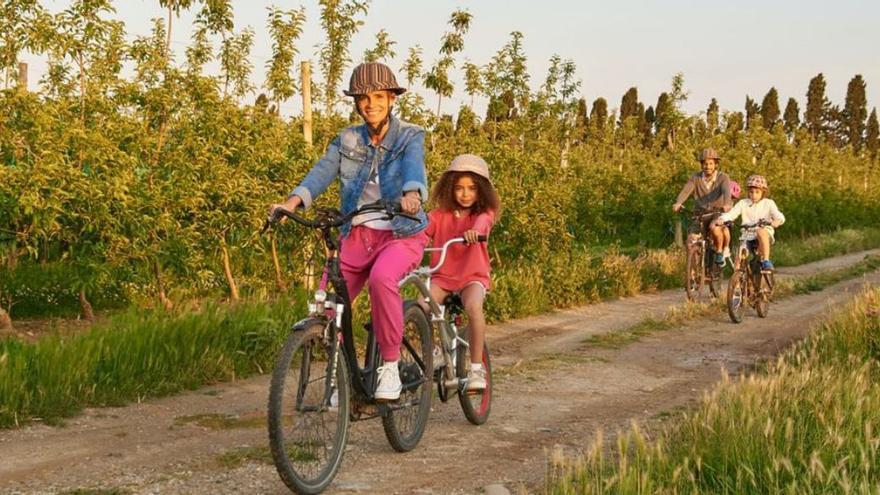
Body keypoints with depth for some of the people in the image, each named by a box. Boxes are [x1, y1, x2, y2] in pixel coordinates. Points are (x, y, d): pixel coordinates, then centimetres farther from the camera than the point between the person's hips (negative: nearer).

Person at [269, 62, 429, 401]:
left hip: (401, 234, -3)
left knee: (381, 277, -36)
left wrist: (412, 195, -48)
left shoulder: (410, 137, -3)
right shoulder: (347, 141, 6)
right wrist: (292, 202, -30)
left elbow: (414, 167, -24)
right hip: (357, 234, 4)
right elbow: (322, 172, -10)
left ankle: (390, 366, -21)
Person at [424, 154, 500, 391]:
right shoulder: (440, 214, 4)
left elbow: (481, 221, -26)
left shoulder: (484, 214, -1)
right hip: (442, 276, 2)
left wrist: (474, 231, -50)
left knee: (473, 306, -34)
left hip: (472, 276, -2)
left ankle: (477, 368, -22)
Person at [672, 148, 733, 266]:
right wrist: (678, 203, -39)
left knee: (714, 228, -34)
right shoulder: (696, 178, -2)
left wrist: (726, 204, -47)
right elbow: (686, 190, -18)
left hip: (718, 213, -2)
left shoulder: (723, 177, -6)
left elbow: (726, 191, -25)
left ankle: (720, 252, -9)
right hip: (700, 215, 2)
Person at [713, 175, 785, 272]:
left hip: (765, 232, -2)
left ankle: (766, 261, -30)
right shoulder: (743, 203, 9)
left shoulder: (768, 203, 6)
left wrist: (776, 221, -33)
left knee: (761, 232, -37)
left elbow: (779, 216, -7)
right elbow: (731, 213, -4)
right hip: (748, 236, 2)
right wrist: (721, 219, -27)